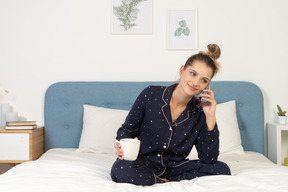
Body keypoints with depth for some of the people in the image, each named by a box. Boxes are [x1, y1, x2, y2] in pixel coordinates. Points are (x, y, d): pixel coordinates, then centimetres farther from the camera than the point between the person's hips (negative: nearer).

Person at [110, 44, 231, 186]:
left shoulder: (200, 111, -4)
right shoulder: (151, 95, -10)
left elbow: (209, 160, -10)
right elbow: (126, 130, 0)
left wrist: (210, 118, -16)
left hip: (174, 168, 2)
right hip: (145, 165, -2)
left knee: (222, 169, -18)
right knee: (122, 170, -36)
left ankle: (166, 181, -11)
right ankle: (166, 181, -10)